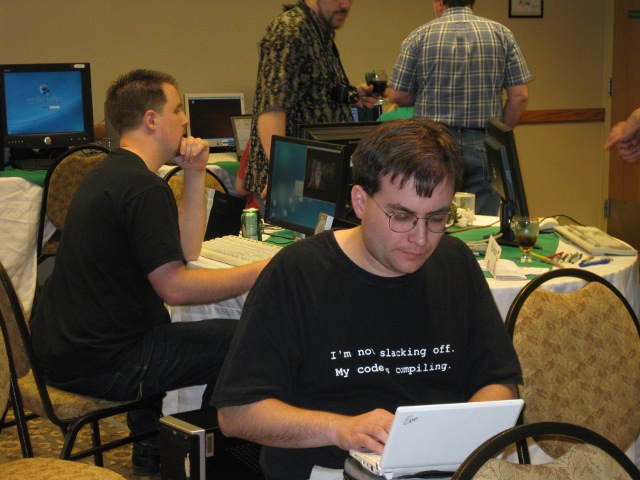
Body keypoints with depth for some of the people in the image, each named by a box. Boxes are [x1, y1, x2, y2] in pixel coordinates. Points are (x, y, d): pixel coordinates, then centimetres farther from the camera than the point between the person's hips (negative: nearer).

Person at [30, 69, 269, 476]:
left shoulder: (110, 172, 14)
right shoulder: (144, 189, -21)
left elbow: (185, 251, 14)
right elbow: (175, 287, -24)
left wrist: (195, 174, 8)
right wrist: (262, 272, -19)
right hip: (102, 365, -11)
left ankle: (150, 456, 42)